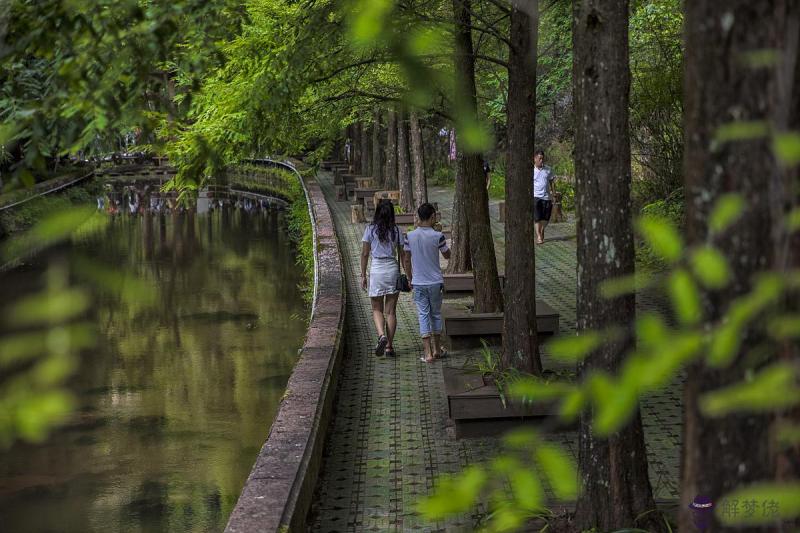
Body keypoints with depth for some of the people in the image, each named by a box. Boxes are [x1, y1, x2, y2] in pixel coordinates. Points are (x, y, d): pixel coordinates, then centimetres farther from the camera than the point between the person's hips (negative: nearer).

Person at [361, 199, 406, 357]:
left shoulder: (370, 229, -3)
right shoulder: (396, 230, 0)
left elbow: (364, 254, -2)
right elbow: (402, 255, 3)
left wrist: (363, 275, 5)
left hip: (376, 269, -1)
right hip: (393, 269, 1)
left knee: (377, 309, 10)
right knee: (390, 311, 7)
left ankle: (381, 335, -16)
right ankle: (389, 346, 7)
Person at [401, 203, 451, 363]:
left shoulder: (409, 236, -6)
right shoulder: (437, 236, -11)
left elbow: (406, 260, 1)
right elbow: (447, 255, 4)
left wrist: (410, 279, 15)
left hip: (418, 282, 1)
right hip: (435, 282, -1)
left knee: (423, 315, 2)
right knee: (436, 314, 15)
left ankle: (428, 353, -5)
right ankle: (437, 349, 23)